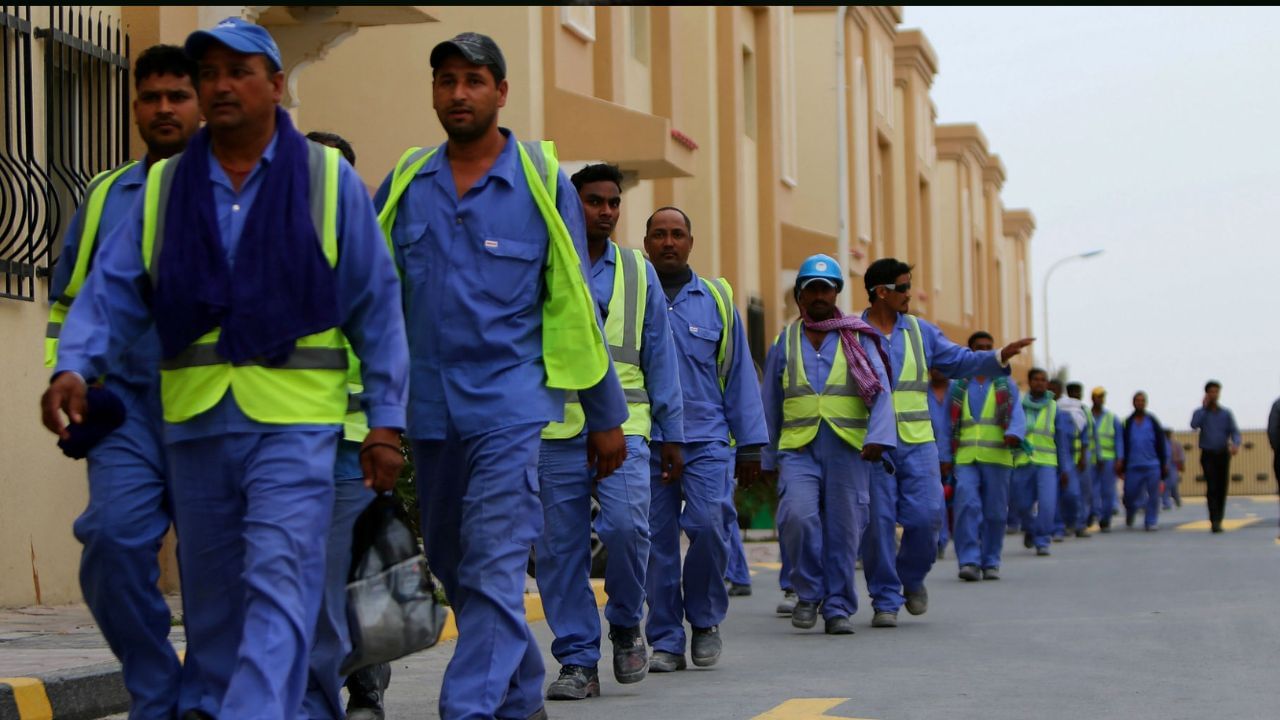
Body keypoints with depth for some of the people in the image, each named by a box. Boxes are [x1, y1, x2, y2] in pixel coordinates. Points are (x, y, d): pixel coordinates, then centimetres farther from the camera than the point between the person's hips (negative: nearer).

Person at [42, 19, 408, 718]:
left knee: (277, 585, -12)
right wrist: (73, 366, -15)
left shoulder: (328, 179, 2)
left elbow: (377, 307, 3)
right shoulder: (164, 187, 10)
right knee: (210, 593, 13)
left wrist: (385, 420, -1)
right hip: (195, 421, 4)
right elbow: (112, 289, 4)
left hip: (294, 423, -3)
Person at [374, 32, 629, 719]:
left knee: (493, 568, -13)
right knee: (450, 564, 14)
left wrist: (606, 416, 7)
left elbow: (574, 304, 4)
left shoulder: (542, 182, 0)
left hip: (509, 404, -4)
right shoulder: (405, 182, 7)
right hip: (427, 406, 4)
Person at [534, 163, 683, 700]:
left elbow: (659, 355, 16)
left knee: (625, 524, -19)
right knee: (560, 549, 0)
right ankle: (577, 661, 10)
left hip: (622, 428, 1)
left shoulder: (638, 271, 14)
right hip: (554, 433, 0)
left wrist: (672, 432, 12)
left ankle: (626, 624, 7)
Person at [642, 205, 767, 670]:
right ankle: (666, 641, 9)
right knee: (657, 540, 0)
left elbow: (739, 375, 12)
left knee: (707, 525, -15)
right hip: (646, 442, 0)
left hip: (707, 441, 0)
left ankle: (706, 619, 8)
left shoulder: (716, 299, 11)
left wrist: (750, 445, 8)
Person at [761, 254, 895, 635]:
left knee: (843, 528, 0)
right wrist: (769, 458, 16)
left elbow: (880, 392, -1)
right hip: (798, 447, 0)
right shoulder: (784, 342, 13)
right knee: (799, 514, -20)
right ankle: (808, 592, 0)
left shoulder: (858, 339, 8)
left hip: (848, 447, 0)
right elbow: (771, 405, 18)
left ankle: (837, 607, 12)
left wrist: (879, 436, -17)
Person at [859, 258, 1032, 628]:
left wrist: (1000, 357, -4)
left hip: (916, 442, 3)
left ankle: (912, 578, 22)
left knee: (925, 516, -6)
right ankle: (885, 600, 7)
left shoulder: (919, 331, 11)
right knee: (878, 521, -3)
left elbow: (960, 361, 11)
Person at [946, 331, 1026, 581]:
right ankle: (969, 561, -17)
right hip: (966, 458, 0)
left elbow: (1017, 416, -2)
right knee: (967, 505, -16)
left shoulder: (1006, 386, 12)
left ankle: (990, 563, 13)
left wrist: (1014, 435, -24)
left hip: (997, 458, 0)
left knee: (995, 512, 2)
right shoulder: (958, 387, 15)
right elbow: (948, 425, 14)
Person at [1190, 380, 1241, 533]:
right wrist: (1204, 406, -11)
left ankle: (1218, 521, 15)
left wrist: (1235, 444, -20)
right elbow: (1194, 425, -17)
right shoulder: (1200, 412, 3)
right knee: (1212, 487, -16)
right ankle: (1214, 521, -22)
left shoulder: (1226, 414, 9)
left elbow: (1234, 431, 1)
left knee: (1222, 488, 3)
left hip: (1223, 454, 3)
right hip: (1208, 455, -3)